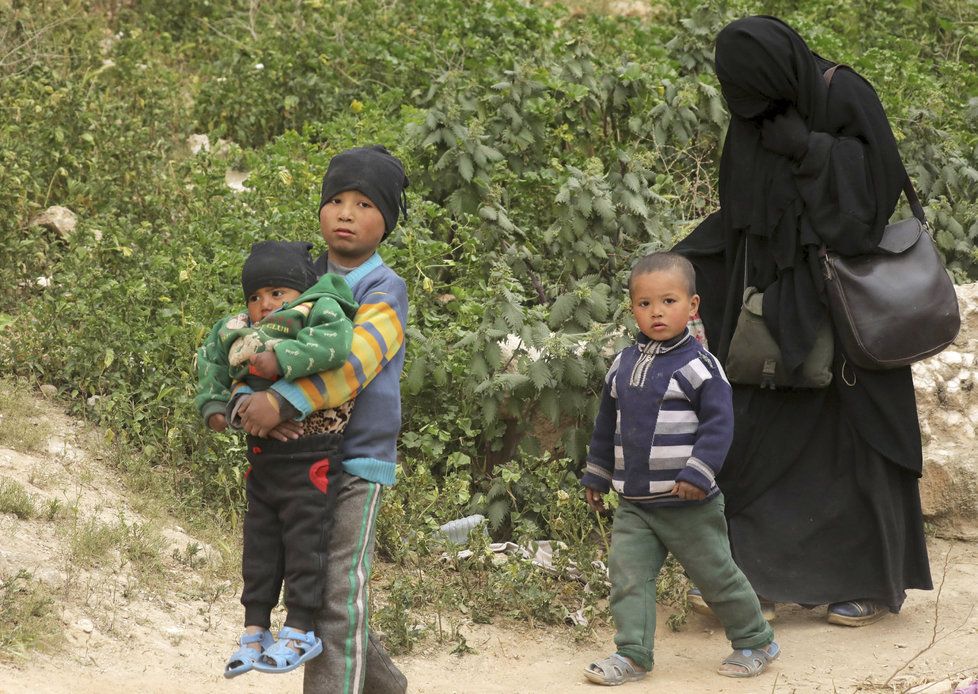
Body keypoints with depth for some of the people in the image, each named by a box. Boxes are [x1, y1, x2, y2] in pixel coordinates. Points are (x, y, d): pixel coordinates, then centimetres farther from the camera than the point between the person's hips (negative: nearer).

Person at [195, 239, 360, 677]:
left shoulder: (317, 310, -12)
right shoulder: (238, 332, 9)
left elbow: (335, 343, -32)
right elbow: (210, 358, 25)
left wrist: (283, 359, -34)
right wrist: (213, 403, 11)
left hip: (308, 458, -7)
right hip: (261, 457, 7)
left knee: (303, 541, -2)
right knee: (259, 546, 12)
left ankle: (299, 632, 6)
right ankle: (255, 631, 19)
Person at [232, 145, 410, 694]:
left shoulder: (385, 289, -8)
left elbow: (354, 360, -25)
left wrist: (283, 400, -36)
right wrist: (255, 405, -20)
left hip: (358, 463, -6)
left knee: (339, 599, -14)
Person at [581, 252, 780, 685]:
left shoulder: (699, 365, -11)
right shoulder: (622, 365, 7)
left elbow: (718, 425, -15)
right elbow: (606, 425, 19)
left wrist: (697, 474, -23)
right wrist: (597, 475, 21)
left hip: (689, 503, -5)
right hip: (634, 505, 5)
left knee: (716, 575, 6)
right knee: (627, 574, -4)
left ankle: (755, 641, 24)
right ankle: (632, 655, 3)